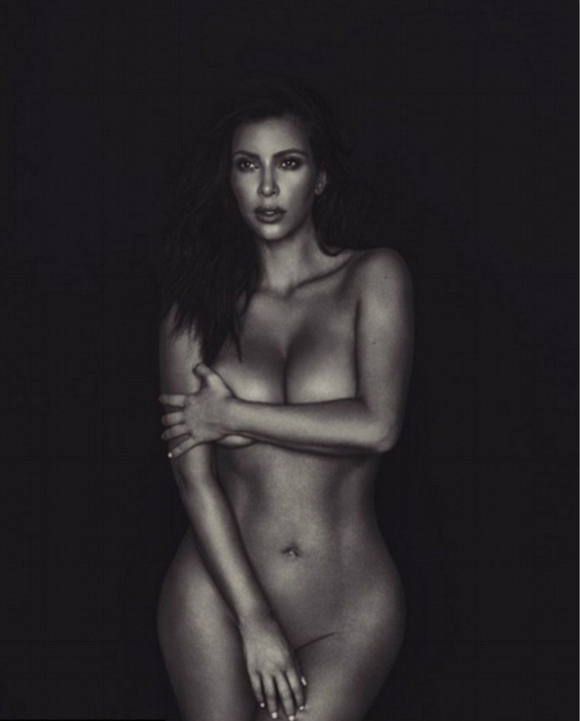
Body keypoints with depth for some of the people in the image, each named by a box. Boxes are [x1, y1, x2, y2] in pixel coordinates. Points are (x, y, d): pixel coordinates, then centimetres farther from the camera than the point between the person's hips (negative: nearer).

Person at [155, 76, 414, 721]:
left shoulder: (373, 276, 1)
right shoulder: (197, 303, 3)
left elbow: (378, 426, -12)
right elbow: (192, 473, -4)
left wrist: (233, 415, -8)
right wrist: (255, 619, -11)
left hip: (351, 607, -1)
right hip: (219, 594, 1)